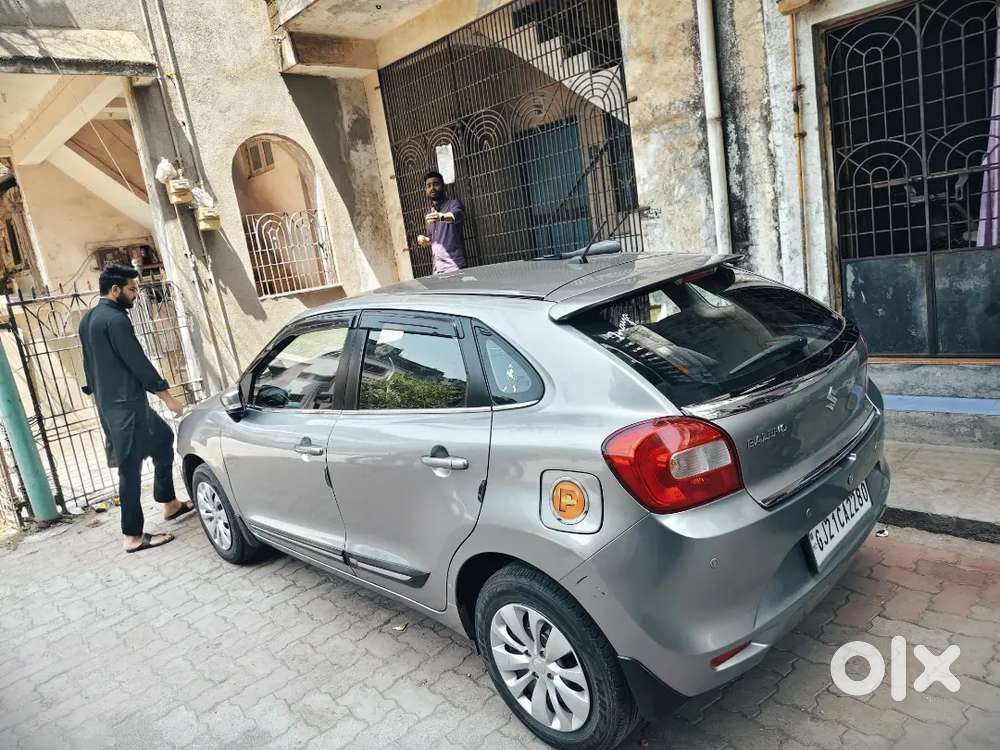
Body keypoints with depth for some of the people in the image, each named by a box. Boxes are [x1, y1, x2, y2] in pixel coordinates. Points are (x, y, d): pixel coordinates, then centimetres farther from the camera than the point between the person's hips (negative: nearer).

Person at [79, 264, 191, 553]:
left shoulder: (88, 319, 13)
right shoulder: (115, 319, -17)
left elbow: (89, 363, 21)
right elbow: (138, 362, -19)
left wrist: (97, 394, 29)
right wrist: (168, 397, -14)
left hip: (108, 404, 10)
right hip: (126, 405, -10)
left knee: (164, 438, 21)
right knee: (130, 469, -4)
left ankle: (169, 503, 27)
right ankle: (134, 536, 4)